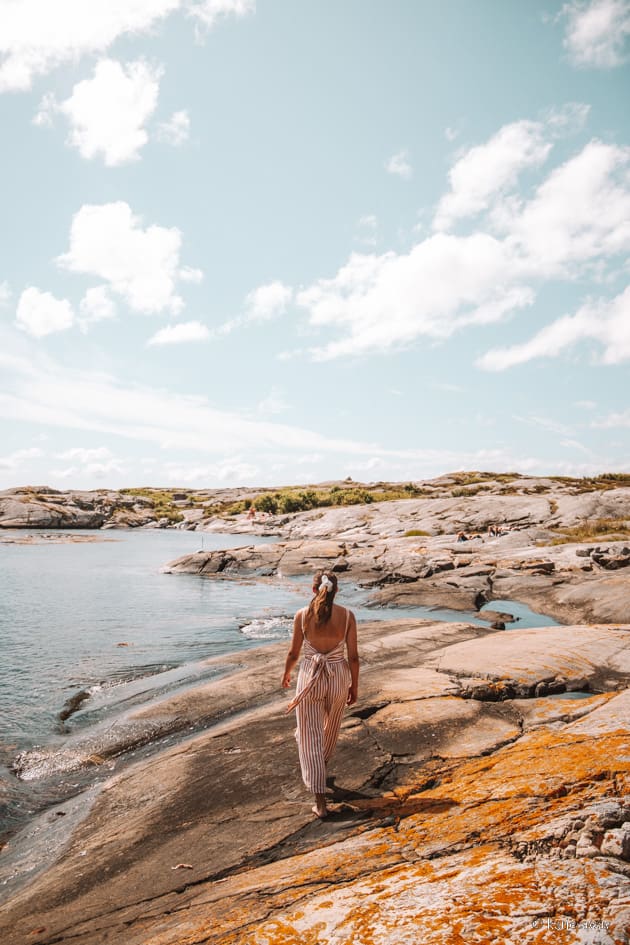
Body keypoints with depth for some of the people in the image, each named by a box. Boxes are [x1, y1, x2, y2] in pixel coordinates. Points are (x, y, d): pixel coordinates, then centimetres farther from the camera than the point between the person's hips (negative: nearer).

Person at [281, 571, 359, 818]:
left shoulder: (302, 615, -10)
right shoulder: (347, 615, -9)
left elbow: (293, 653, -2)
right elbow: (353, 656, -5)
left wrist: (286, 673, 18)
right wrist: (354, 686, 8)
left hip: (310, 678, -2)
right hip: (339, 677, 2)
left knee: (311, 737, 7)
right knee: (330, 727, 28)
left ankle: (321, 802, 4)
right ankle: (321, 767, 53)